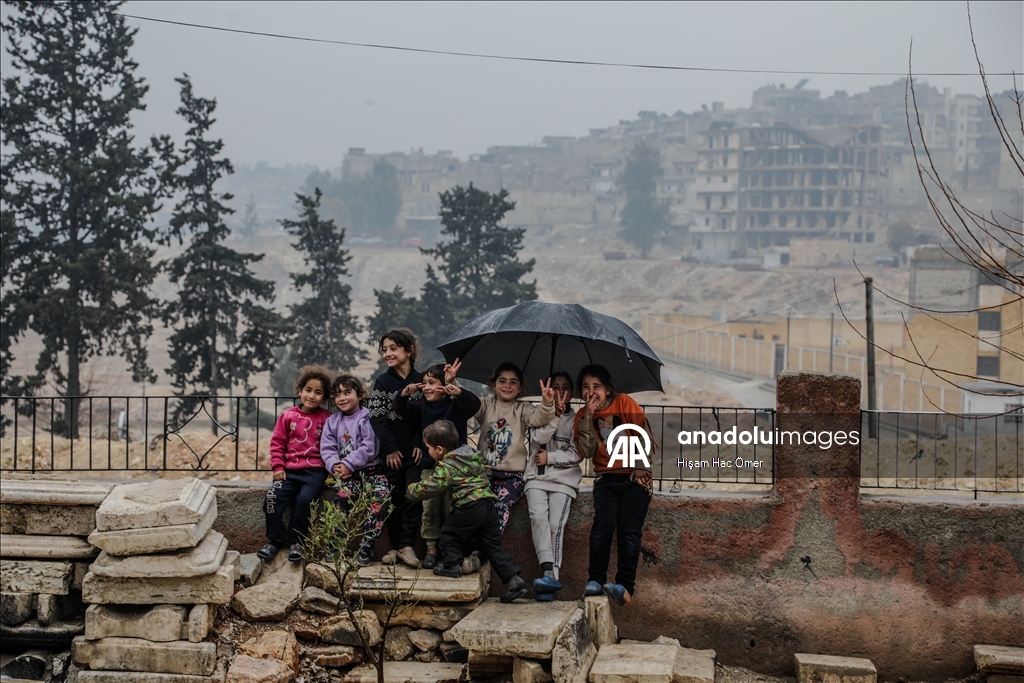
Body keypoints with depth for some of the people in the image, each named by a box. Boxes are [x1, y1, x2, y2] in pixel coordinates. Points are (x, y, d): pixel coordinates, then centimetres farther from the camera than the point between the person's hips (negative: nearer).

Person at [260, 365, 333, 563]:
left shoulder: (327, 418, 3)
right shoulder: (288, 416, 5)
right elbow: (277, 442, 8)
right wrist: (278, 466, -1)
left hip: (315, 471, -2)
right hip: (290, 470, 2)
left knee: (304, 499, -26)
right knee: (272, 497, -18)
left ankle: (296, 541, -6)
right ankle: (275, 539, 3)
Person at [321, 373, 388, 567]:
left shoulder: (367, 418, 0)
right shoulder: (332, 421, 15)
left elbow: (369, 448, -10)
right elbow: (326, 448, 7)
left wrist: (348, 464, -16)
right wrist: (335, 466, -12)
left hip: (370, 469, -2)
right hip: (345, 472, 2)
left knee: (382, 495, -29)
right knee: (345, 494, -30)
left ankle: (367, 546, -24)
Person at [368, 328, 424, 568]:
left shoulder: (421, 381, 3)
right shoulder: (382, 381, 4)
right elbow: (377, 418, -2)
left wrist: (420, 444, -9)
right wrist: (390, 449, -9)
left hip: (415, 451, -1)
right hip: (392, 452, 1)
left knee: (413, 497, -6)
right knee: (394, 499, 4)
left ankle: (406, 545, -4)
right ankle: (395, 546, 8)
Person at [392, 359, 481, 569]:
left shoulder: (456, 404, -2)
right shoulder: (422, 407, 11)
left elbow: (474, 404, -19)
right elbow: (400, 409, 6)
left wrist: (457, 391, -37)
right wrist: (405, 394, -15)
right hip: (429, 465, 4)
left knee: (452, 508, -3)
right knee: (430, 508, 2)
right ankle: (431, 549, 9)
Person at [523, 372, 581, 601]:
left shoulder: (576, 419, 9)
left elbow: (577, 455, 1)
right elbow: (539, 439, -8)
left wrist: (550, 457, -5)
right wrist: (555, 415, -14)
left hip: (564, 479, -1)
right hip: (536, 477, 1)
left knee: (556, 524, -18)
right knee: (538, 516, -25)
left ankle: (551, 578, -20)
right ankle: (548, 572, -34)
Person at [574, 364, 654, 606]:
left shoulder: (623, 402, -3)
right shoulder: (582, 416, 6)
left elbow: (644, 431, -7)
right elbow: (586, 452, -6)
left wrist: (642, 466, -12)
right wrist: (588, 416, -12)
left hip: (635, 477, -3)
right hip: (606, 479, 3)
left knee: (629, 529, -15)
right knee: (603, 524, -19)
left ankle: (626, 587, -21)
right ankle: (595, 580, -18)